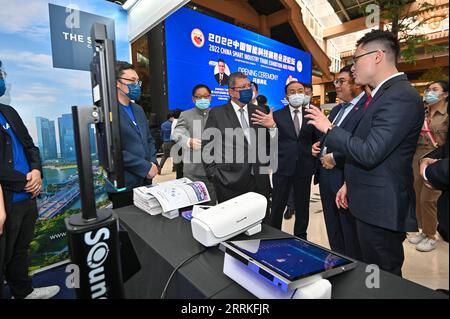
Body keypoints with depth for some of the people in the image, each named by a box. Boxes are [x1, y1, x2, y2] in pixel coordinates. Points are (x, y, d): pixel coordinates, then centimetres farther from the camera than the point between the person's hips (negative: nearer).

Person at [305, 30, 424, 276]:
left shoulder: (400, 96, -19)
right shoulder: (385, 93, 12)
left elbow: (369, 153, -26)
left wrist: (329, 129, -14)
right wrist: (351, 183, 19)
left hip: (381, 209, -9)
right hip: (372, 203, 9)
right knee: (373, 274, 24)